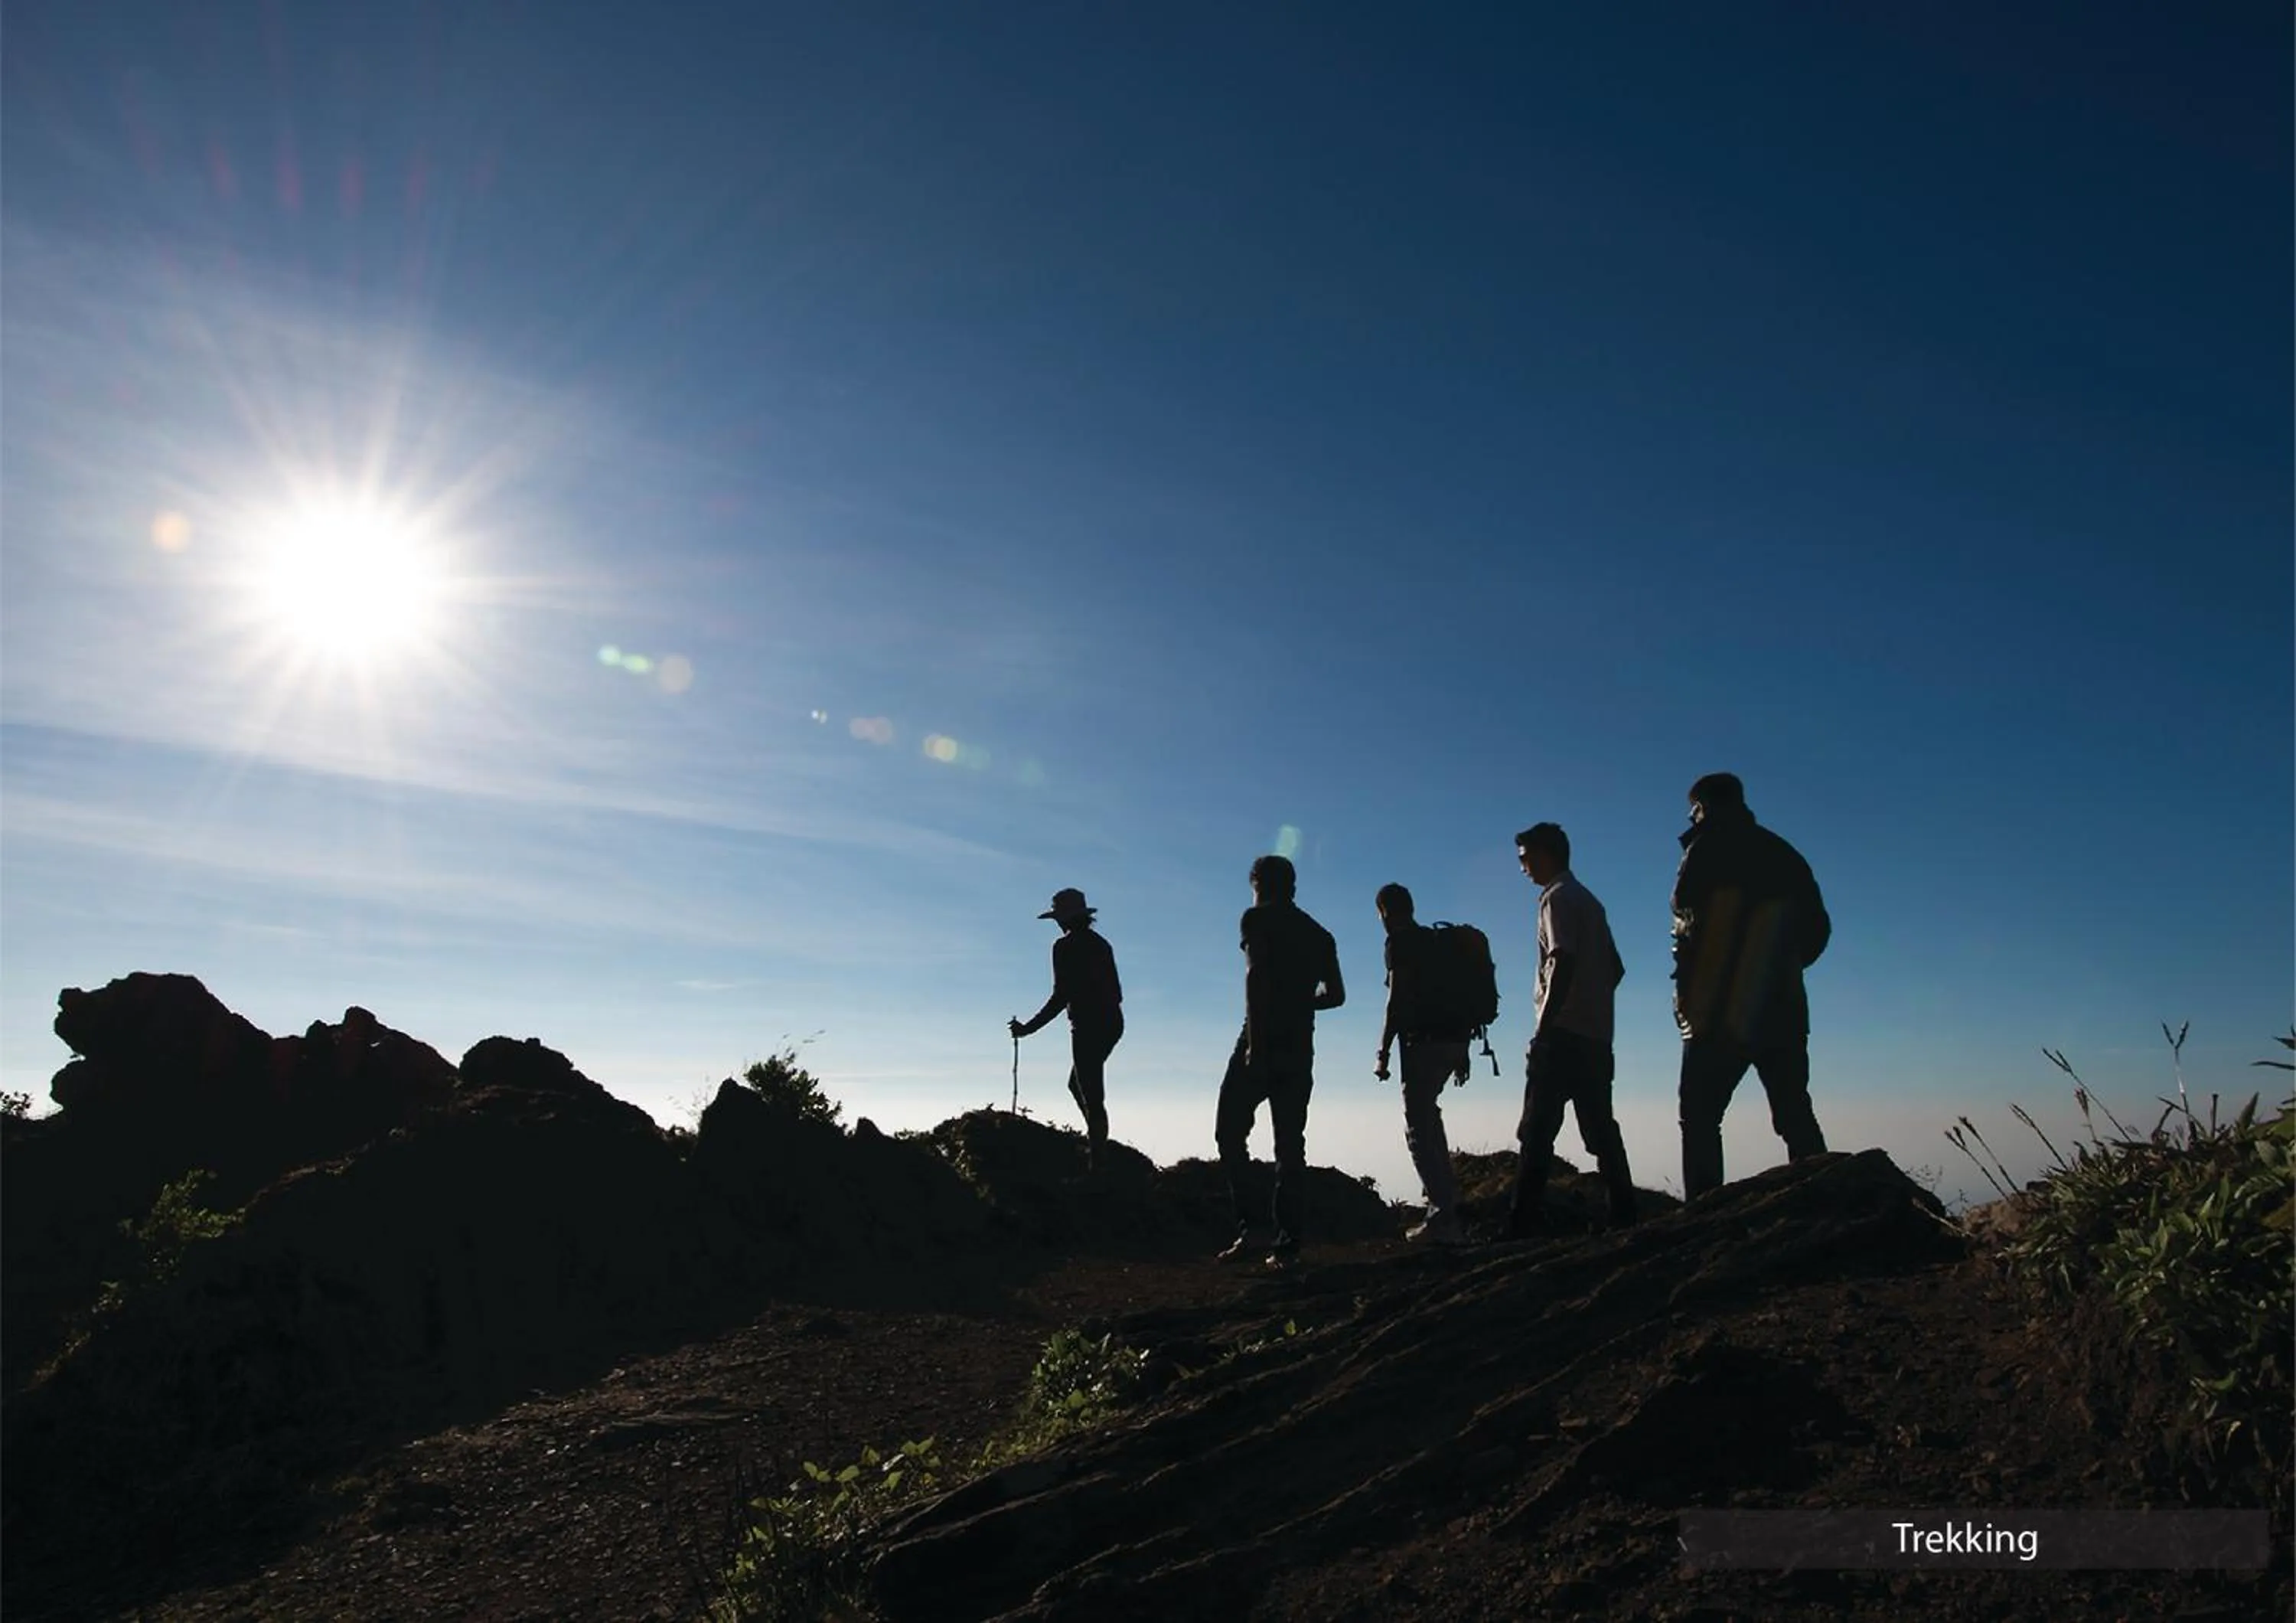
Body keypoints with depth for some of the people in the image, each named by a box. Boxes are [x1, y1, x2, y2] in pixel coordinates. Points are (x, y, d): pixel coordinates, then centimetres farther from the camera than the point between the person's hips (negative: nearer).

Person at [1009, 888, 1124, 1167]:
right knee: (1078, 1084, 22)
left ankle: (1096, 1163, -3)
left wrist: (1029, 1028, -11)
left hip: (1088, 1026, -8)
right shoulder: (1100, 943, 13)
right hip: (1112, 1023, 8)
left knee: (1092, 1097, -5)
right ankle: (1097, 1141, 17)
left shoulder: (1066, 947, -9)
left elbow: (1061, 996, -16)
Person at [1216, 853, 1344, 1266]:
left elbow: (1257, 975, -14)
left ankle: (1248, 1228, -8)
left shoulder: (1258, 919, 0)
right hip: (1300, 1049, 6)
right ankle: (1288, 1243, 2)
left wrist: (1254, 1041, -18)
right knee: (1290, 1146, 6)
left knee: (1230, 1133, 1)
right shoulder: (1319, 935, 17)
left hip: (1262, 1043, -5)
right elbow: (1336, 995, 16)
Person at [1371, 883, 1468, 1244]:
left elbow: (1397, 1000, -14)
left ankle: (1444, 1217, -13)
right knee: (1426, 1111, 29)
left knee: (1419, 1128, -6)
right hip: (1454, 1039, 9)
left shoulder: (1401, 943, -6)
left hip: (1425, 1042, -9)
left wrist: (1383, 1054, -13)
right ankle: (1445, 1192, 31)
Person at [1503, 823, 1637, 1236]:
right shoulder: (1589, 901, 21)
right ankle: (1624, 1214, 8)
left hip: (1563, 1033, -9)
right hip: (1596, 1035, 9)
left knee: (1537, 1130, -12)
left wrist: (1543, 1027, -19)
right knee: (1601, 1129, 9)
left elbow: (1563, 961, -18)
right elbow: (1615, 968, 22)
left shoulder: (1558, 897, -6)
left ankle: (1525, 1222, -17)